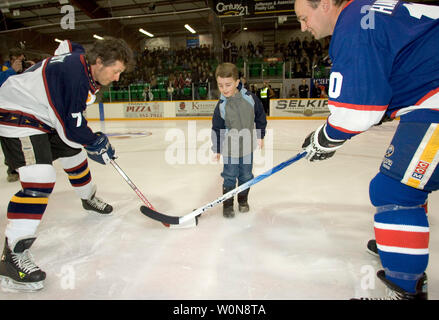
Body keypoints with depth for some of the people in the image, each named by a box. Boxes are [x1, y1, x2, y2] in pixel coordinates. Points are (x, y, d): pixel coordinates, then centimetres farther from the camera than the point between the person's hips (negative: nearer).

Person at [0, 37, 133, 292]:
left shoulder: (84, 63, -1)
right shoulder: (73, 73, -30)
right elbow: (71, 128, -26)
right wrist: (96, 143, -9)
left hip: (47, 116, 10)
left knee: (74, 156, 20)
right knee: (41, 180, -22)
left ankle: (89, 199, 46)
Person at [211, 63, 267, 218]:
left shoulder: (250, 98, -10)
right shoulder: (221, 106, -12)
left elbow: (260, 116, 4)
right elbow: (217, 128, -3)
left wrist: (260, 136, 6)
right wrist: (217, 149, 0)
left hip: (247, 146, 2)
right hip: (229, 148, -2)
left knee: (246, 176, 15)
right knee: (229, 177, 5)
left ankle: (243, 200, 36)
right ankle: (227, 205, 23)